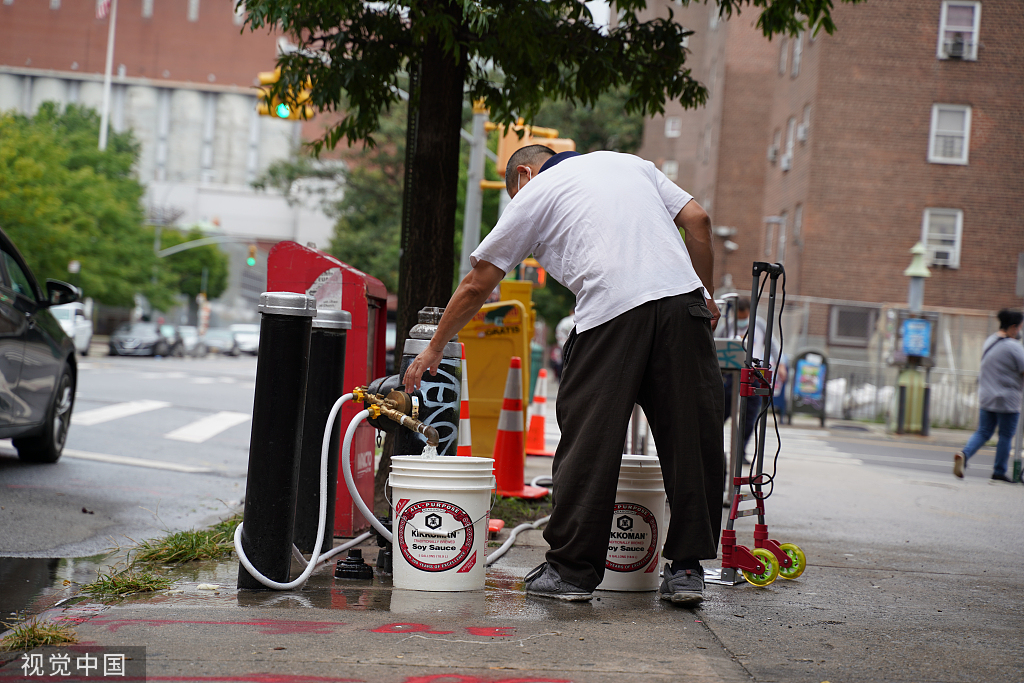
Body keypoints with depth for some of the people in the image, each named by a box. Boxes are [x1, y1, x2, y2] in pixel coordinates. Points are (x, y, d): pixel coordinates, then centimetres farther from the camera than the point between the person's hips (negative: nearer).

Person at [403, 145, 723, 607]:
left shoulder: (534, 194, 17)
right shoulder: (630, 162, 28)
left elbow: (476, 285, 20)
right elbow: (697, 220, 18)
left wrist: (434, 349, 30)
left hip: (612, 311, -4)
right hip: (681, 296, 4)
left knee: (588, 444, 4)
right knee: (692, 441, 7)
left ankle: (572, 569, 8)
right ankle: (687, 569, 10)